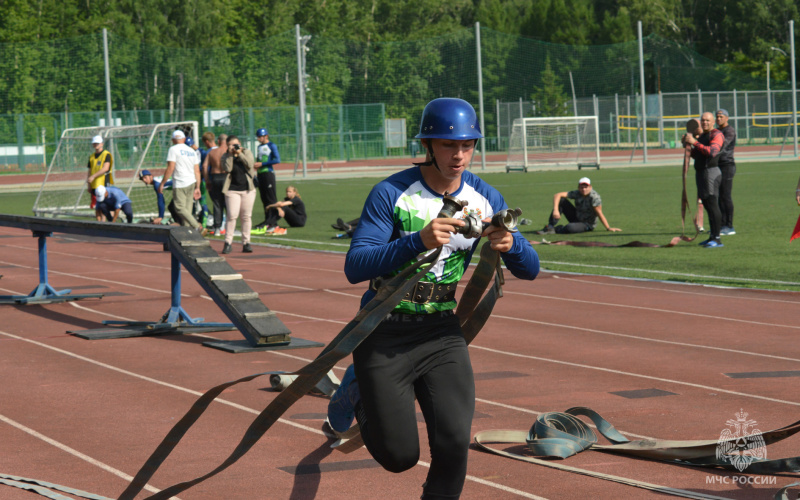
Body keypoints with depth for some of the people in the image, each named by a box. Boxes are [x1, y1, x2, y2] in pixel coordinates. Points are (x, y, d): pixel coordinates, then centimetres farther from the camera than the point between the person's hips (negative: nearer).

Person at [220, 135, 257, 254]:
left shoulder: (247, 152, 7)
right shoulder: (225, 156, 5)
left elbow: (250, 164, -10)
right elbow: (227, 168, -12)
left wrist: (239, 153, -14)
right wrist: (230, 154, -13)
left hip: (248, 189, 2)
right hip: (232, 190, -1)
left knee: (246, 216, 4)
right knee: (232, 216, -11)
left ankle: (246, 243, 10)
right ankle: (228, 243, -7)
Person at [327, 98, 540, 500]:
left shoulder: (486, 199, -1)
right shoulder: (391, 193, -15)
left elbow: (528, 270, 0)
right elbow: (355, 267, -24)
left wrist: (510, 244, -24)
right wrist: (419, 241, -38)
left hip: (442, 334, 3)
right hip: (385, 334, -3)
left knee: (454, 444, -12)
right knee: (398, 456, 2)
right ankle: (360, 392, 33)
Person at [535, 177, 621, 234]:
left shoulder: (594, 197, -24)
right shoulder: (576, 193, -8)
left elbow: (600, 214, -24)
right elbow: (557, 195, -14)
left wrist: (608, 228, -28)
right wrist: (555, 210, -28)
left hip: (587, 224, -6)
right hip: (576, 218, 6)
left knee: (569, 228, -39)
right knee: (561, 200, -10)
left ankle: (557, 229, -3)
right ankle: (550, 227, -16)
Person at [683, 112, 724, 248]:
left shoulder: (717, 135, -9)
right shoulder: (702, 136, 21)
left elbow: (712, 152, -25)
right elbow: (696, 155, 26)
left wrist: (694, 142, -27)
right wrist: (687, 145, 9)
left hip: (711, 172, -10)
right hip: (701, 174, 10)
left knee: (712, 205, -13)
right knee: (707, 205, 12)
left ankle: (717, 239, -16)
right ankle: (712, 237, 17)